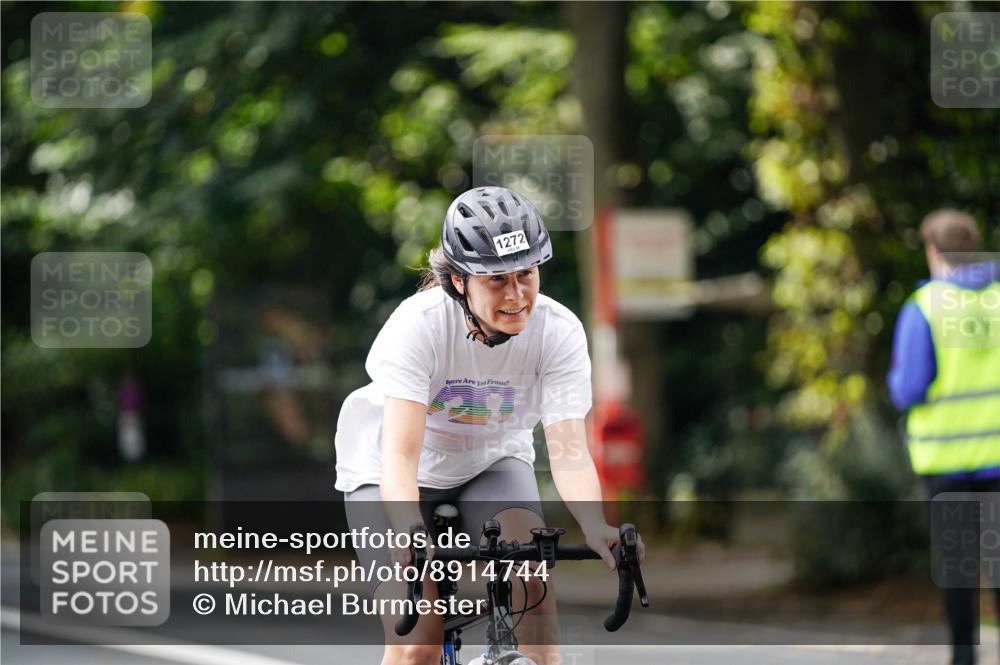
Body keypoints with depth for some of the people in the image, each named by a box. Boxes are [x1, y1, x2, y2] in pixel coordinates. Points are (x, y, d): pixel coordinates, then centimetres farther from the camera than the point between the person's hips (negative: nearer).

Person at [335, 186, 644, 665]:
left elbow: (568, 450, -30)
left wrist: (595, 526, -50)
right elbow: (399, 453, -39)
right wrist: (411, 535, -57)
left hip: (491, 464, 2)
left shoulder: (560, 332, -24)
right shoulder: (418, 324, -31)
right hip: (397, 475, -2)